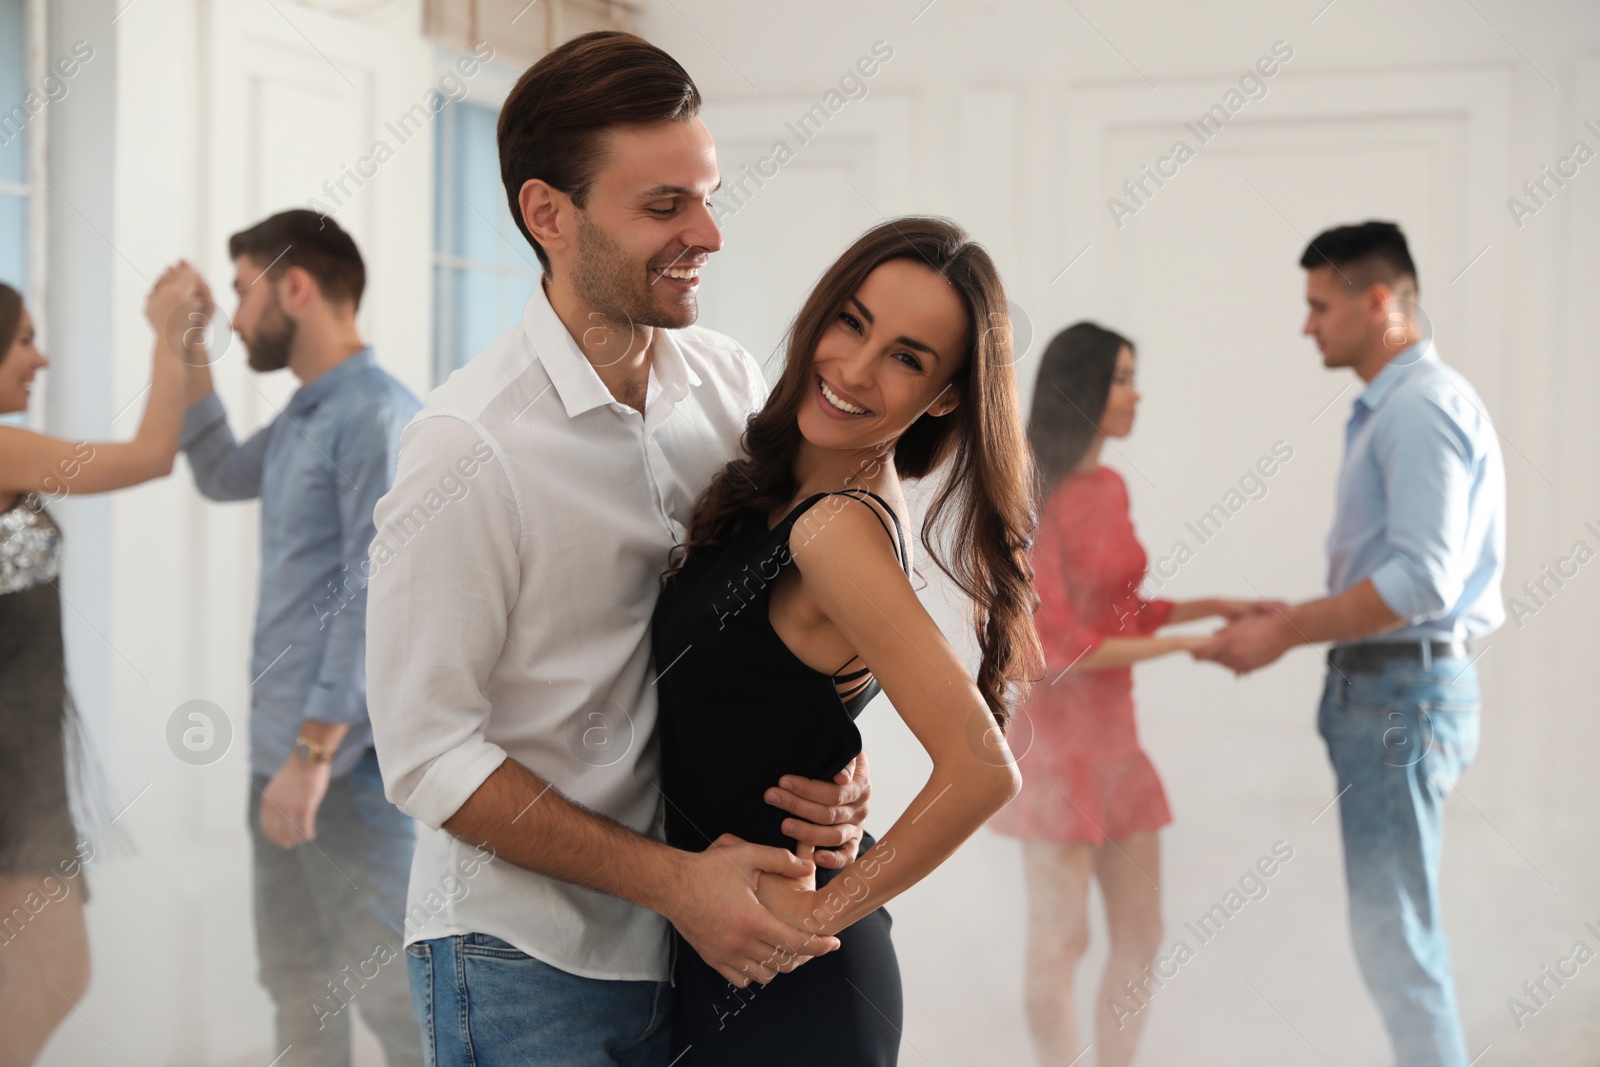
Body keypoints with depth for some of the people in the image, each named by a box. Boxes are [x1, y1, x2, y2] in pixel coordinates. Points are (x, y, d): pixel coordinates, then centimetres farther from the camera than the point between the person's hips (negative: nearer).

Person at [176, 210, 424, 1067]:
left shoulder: (377, 415, -14)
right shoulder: (300, 418, 14)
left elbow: (377, 595, -20)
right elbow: (222, 476, 34)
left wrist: (314, 750, -21)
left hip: (348, 761, -9)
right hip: (280, 752, 9)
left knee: (391, 989, -5)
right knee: (296, 984, 15)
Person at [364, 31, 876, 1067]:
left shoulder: (733, 382, -1)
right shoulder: (471, 448, -19)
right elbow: (428, 754, -17)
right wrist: (672, 878, -20)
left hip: (702, 941, 5)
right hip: (526, 961, -5)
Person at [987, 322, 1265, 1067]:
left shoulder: (1110, 489, 9)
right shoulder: (1034, 497, -15)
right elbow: (1054, 643, -18)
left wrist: (1213, 607, 9)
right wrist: (1183, 645, -15)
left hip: (1115, 736, 8)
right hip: (1053, 732, -8)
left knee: (1141, 939, 10)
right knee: (1061, 945, 0)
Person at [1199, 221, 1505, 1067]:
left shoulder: (1421, 408, -16)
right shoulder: (1386, 408, 16)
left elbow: (1421, 580, -24)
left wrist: (1287, 633, -19)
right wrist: (1291, 617, 13)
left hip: (1404, 690, -10)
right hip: (1384, 685, 10)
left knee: (1393, 933, -6)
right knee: (1400, 927, 15)